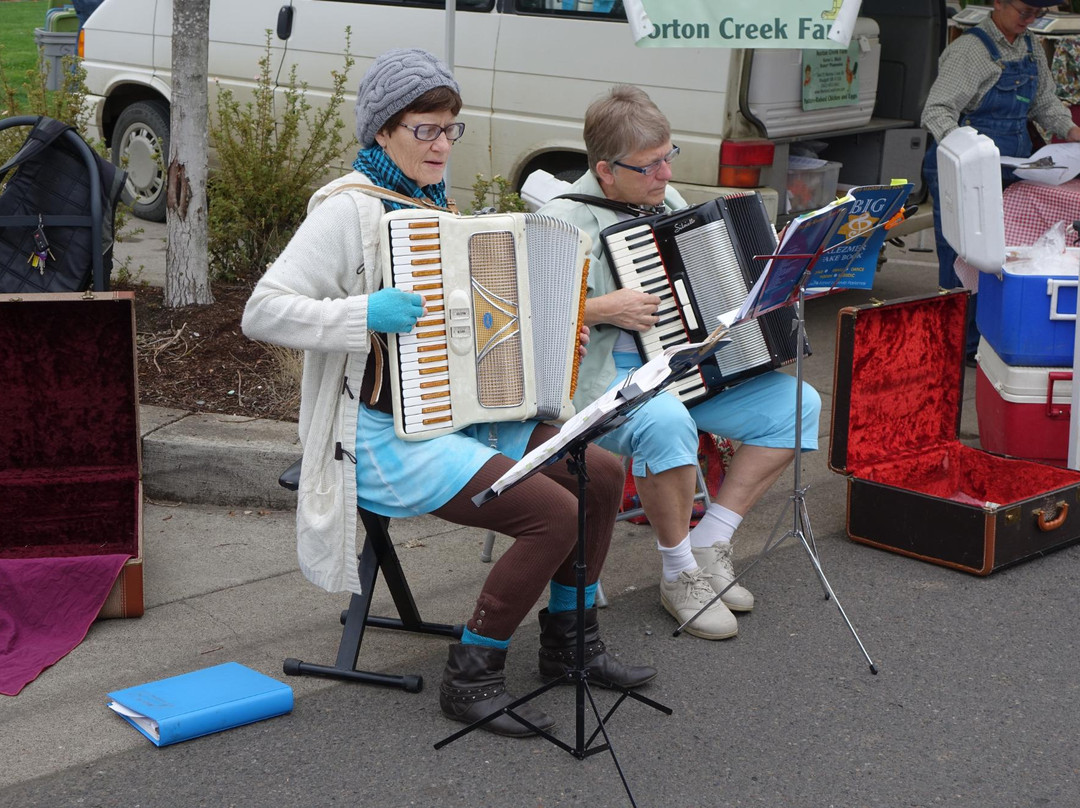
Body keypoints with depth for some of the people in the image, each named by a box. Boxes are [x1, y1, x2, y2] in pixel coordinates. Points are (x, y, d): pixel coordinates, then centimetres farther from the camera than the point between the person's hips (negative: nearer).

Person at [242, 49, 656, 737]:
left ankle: (569, 641, 19)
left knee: (603, 474, 3)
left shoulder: (432, 203, 14)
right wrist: (368, 313, -28)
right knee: (555, 514, -21)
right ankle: (472, 678, -7)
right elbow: (263, 312, -20)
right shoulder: (350, 209, -13)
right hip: (386, 435, -9)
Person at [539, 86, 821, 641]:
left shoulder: (668, 200, 13)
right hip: (605, 378, -8)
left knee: (797, 404, -5)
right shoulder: (564, 220, -13)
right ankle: (678, 575, -15)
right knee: (665, 423, -40)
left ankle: (710, 546, 1)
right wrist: (599, 309, -24)